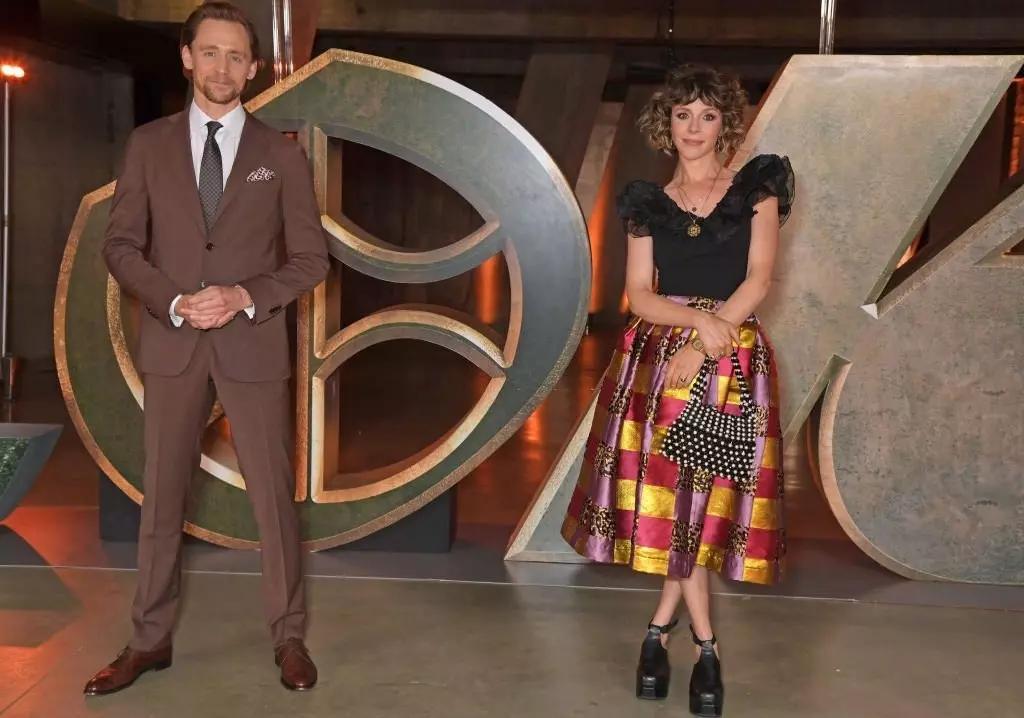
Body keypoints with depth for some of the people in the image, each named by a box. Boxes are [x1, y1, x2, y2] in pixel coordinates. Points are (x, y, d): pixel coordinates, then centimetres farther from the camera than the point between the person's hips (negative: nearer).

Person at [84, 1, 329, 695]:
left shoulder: (282, 155, 2)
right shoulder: (148, 145, 5)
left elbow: (310, 259, 1)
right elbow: (120, 245, 2)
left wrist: (243, 296, -15)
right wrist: (175, 301, -14)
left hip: (253, 345, -1)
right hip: (171, 345, 2)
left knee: (274, 495, 3)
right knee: (162, 496, 9)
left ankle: (289, 638, 17)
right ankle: (150, 640, 21)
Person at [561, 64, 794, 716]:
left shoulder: (757, 187, 5)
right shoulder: (649, 203, 8)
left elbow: (759, 277, -7)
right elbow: (639, 296, 0)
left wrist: (703, 348, -17)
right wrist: (699, 320, -19)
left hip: (732, 359, -1)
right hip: (657, 356, 1)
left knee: (707, 497, 0)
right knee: (669, 495, 0)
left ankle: (662, 626, 19)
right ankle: (705, 645, 16)